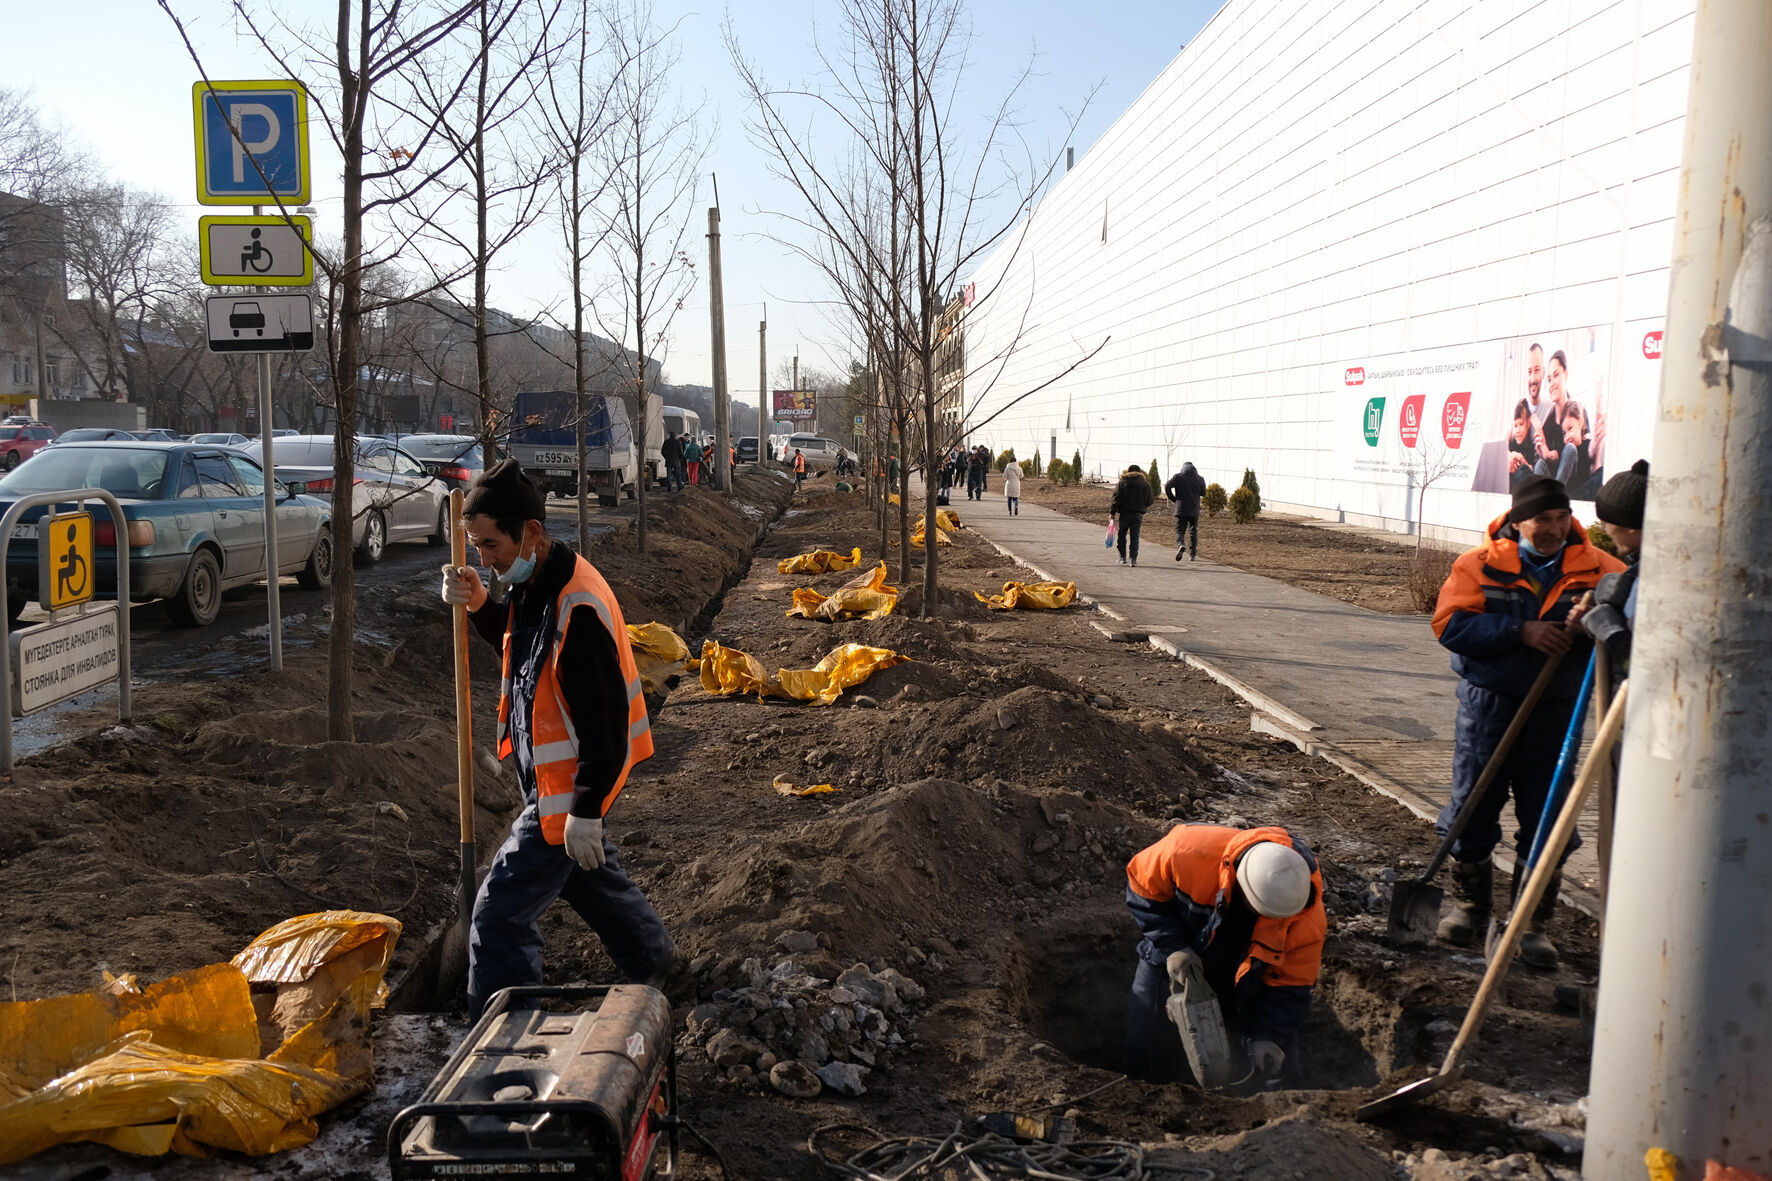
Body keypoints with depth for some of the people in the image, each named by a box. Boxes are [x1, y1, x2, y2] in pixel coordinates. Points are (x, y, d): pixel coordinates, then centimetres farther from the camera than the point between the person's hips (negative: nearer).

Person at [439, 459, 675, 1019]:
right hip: (551, 777, 11)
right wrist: (480, 605, -1)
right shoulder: (533, 582, 0)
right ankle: (653, 960, 51)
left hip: (565, 790, -11)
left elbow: (606, 717, -28)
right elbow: (518, 642, 20)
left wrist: (586, 811, -24)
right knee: (587, 873, 29)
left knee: (500, 913, -6)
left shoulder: (578, 610, -30)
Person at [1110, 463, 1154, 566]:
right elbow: (1149, 501, 8)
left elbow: (1116, 498, -5)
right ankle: (1133, 559, -4)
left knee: (1122, 535, 12)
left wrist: (1112, 512, -3)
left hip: (1125, 513, -1)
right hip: (1138, 514, 1)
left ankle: (1122, 557, 9)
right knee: (1134, 536, 4)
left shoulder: (1122, 483, 2)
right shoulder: (1145, 484, 6)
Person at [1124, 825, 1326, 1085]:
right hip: (1175, 965, -1)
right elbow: (1141, 886, -18)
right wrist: (1172, 947, -26)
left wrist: (1268, 1038, -26)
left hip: (1246, 982, 1)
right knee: (1146, 1066, -2)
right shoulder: (1189, 851, -37)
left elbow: (1289, 984, -16)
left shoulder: (1308, 913, -29)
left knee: (1279, 1077, -1)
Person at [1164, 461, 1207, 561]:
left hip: (1181, 509, -2)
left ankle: (1180, 545, -29)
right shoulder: (1200, 479, 4)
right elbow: (1203, 493, 14)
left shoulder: (1178, 477, -1)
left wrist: (1173, 499, 1)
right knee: (1193, 532, 15)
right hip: (1194, 511, 2)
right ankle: (1192, 554, 14)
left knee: (1179, 531, 2)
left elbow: (1167, 487, -11)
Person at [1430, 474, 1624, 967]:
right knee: (1473, 805, 8)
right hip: (1489, 703, -1)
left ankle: (1533, 922, 20)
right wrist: (1520, 631, -20)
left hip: (1556, 710, 1)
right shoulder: (1481, 563, -3)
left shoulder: (1595, 567, 2)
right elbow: (1450, 623, -12)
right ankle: (1471, 903, 28)